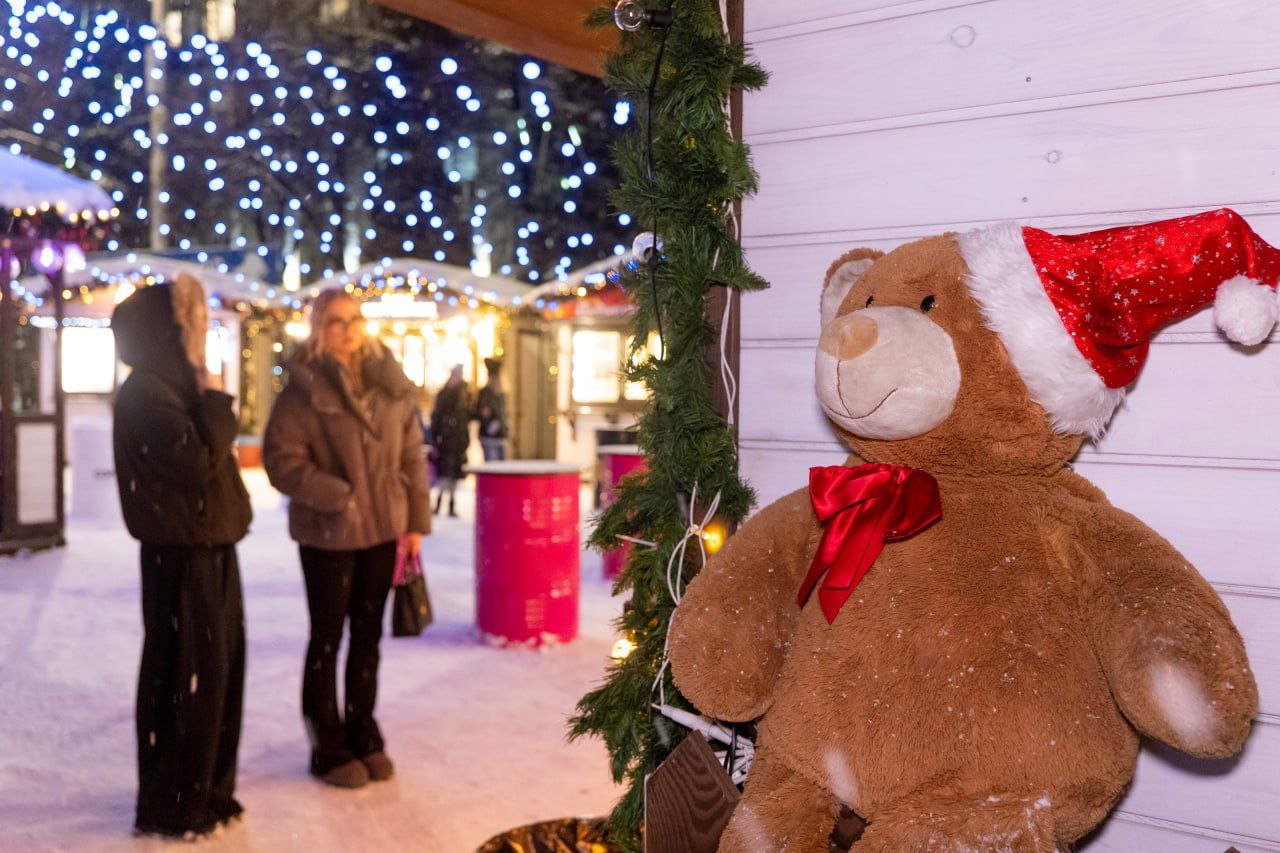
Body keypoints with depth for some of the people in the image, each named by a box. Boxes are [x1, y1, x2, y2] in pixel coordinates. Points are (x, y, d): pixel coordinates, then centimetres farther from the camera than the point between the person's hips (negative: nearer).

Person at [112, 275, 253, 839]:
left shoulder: (178, 386, 13)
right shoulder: (145, 395, -16)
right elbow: (199, 462, -23)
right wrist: (215, 400, -14)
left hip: (211, 545, 9)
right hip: (180, 554, -9)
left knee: (221, 665, 15)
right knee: (186, 674, 1)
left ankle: (208, 789, 28)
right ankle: (170, 804, 16)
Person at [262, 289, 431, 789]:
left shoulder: (389, 382, 3)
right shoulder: (304, 388, -10)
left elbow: (411, 454, 6)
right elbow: (282, 459, -14)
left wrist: (416, 520, 4)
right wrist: (339, 497, -19)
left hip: (384, 528, 4)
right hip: (327, 534, -4)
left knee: (368, 634, 14)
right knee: (327, 638, 7)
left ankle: (363, 736, 30)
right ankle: (328, 748, 21)